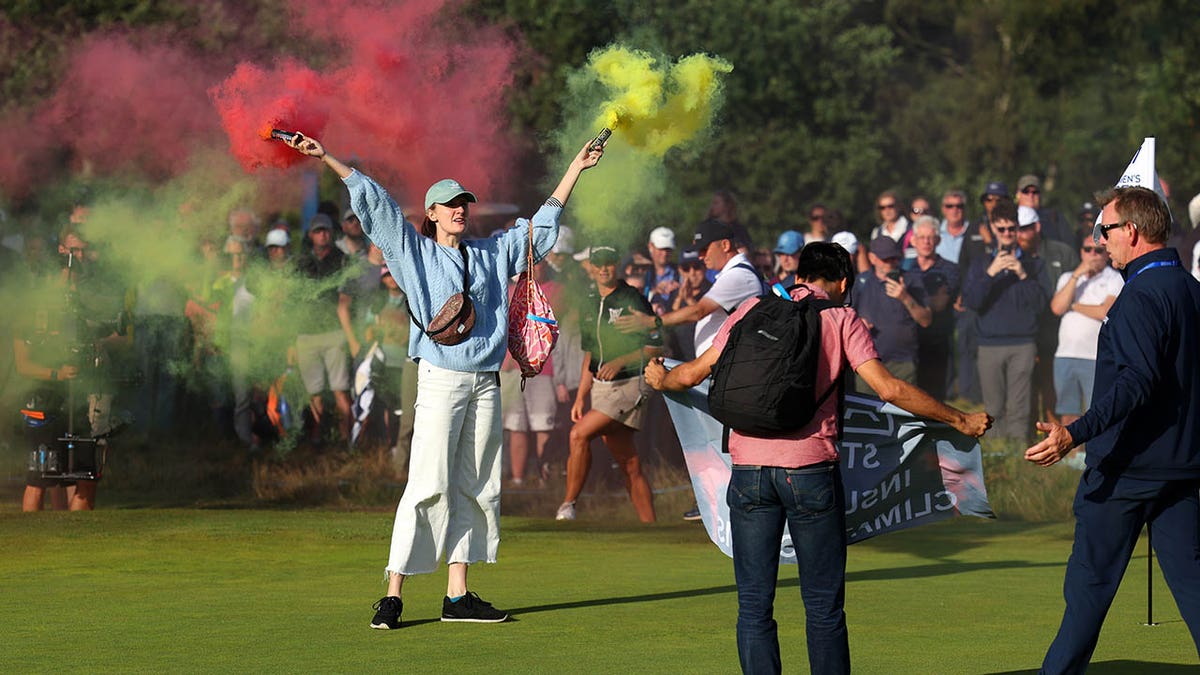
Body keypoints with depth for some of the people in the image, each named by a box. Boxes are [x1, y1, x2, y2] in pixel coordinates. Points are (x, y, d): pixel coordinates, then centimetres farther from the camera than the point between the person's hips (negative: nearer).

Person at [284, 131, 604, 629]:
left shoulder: (492, 254, 16)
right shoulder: (415, 252, 6)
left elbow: (543, 224, 25)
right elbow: (373, 202, -1)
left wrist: (576, 168, 26)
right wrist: (326, 159, -7)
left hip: (486, 383, 5)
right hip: (441, 379, -5)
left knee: (474, 488, 5)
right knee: (429, 485, -12)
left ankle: (457, 596, 9)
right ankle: (393, 597, -13)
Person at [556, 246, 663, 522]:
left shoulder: (633, 301, -7)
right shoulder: (590, 307, 15)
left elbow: (655, 348, -9)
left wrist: (620, 362, -19)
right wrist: (580, 397, 16)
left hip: (628, 384, -7)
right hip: (601, 387, 7)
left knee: (579, 434, -21)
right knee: (629, 465, 6)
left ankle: (568, 504, -12)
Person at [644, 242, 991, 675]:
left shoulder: (753, 310, 12)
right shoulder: (842, 319, 4)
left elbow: (697, 372, 12)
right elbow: (889, 389, -5)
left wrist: (661, 379, 34)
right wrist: (960, 420, 2)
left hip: (748, 467, 2)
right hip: (810, 469, -2)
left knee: (754, 606, 5)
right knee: (824, 607, 5)